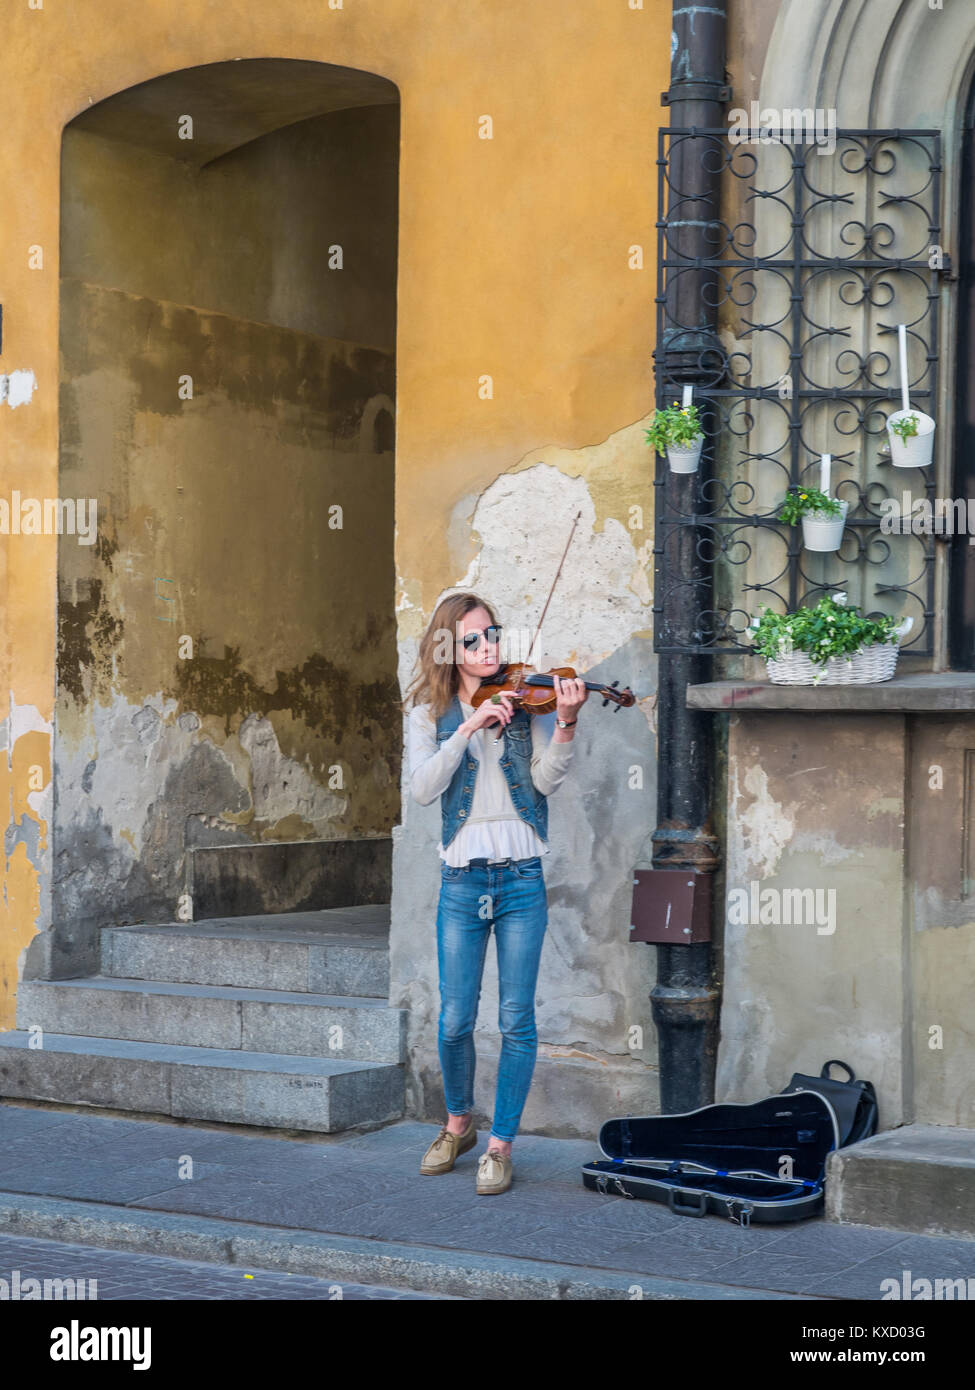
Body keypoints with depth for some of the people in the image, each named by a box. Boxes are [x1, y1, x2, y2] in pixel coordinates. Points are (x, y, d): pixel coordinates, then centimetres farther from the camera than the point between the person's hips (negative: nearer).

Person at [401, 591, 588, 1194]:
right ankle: (459, 1124, 28)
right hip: (462, 878, 1)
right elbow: (423, 788, -9)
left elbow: (546, 780, -9)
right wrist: (468, 728, -18)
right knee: (455, 1020, 3)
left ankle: (502, 1144, 12)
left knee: (517, 1020, 0)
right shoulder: (432, 712, 7)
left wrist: (565, 725, -25)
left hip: (521, 877, -1)